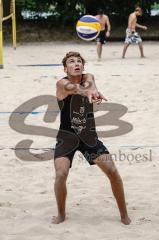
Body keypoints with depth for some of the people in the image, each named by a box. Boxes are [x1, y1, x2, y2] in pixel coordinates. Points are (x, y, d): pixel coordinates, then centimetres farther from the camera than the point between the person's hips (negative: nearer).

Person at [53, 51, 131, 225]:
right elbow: (73, 88, -39)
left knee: (113, 172, -5)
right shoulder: (62, 84, -14)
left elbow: (89, 85, -28)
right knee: (60, 175, -19)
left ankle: (124, 214, 11)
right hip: (67, 137, -3)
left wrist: (92, 91, -54)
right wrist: (88, 92, -62)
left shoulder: (88, 78, -2)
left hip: (89, 136, 3)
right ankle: (61, 214, 6)